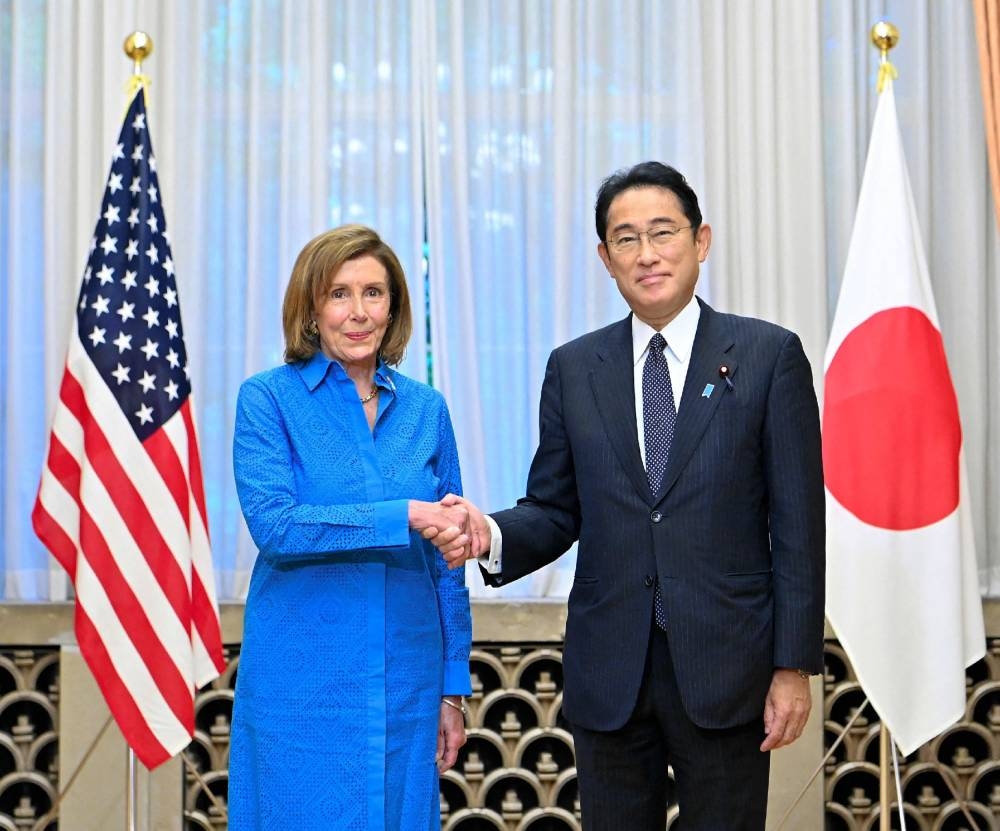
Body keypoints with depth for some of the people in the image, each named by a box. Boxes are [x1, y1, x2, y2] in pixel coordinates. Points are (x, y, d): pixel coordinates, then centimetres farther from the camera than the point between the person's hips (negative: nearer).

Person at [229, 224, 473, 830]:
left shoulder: (425, 409, 8)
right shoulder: (268, 399, -3)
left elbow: (445, 560, 11)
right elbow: (273, 526, -17)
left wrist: (452, 690, 9)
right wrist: (404, 515, -25)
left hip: (405, 685, 3)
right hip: (301, 684, -3)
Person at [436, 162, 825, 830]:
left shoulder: (770, 355, -1)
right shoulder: (573, 369, 8)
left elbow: (797, 523, -3)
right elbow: (555, 511, 9)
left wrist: (795, 666, -7)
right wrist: (493, 536, -13)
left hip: (724, 667, -2)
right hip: (608, 671, 3)